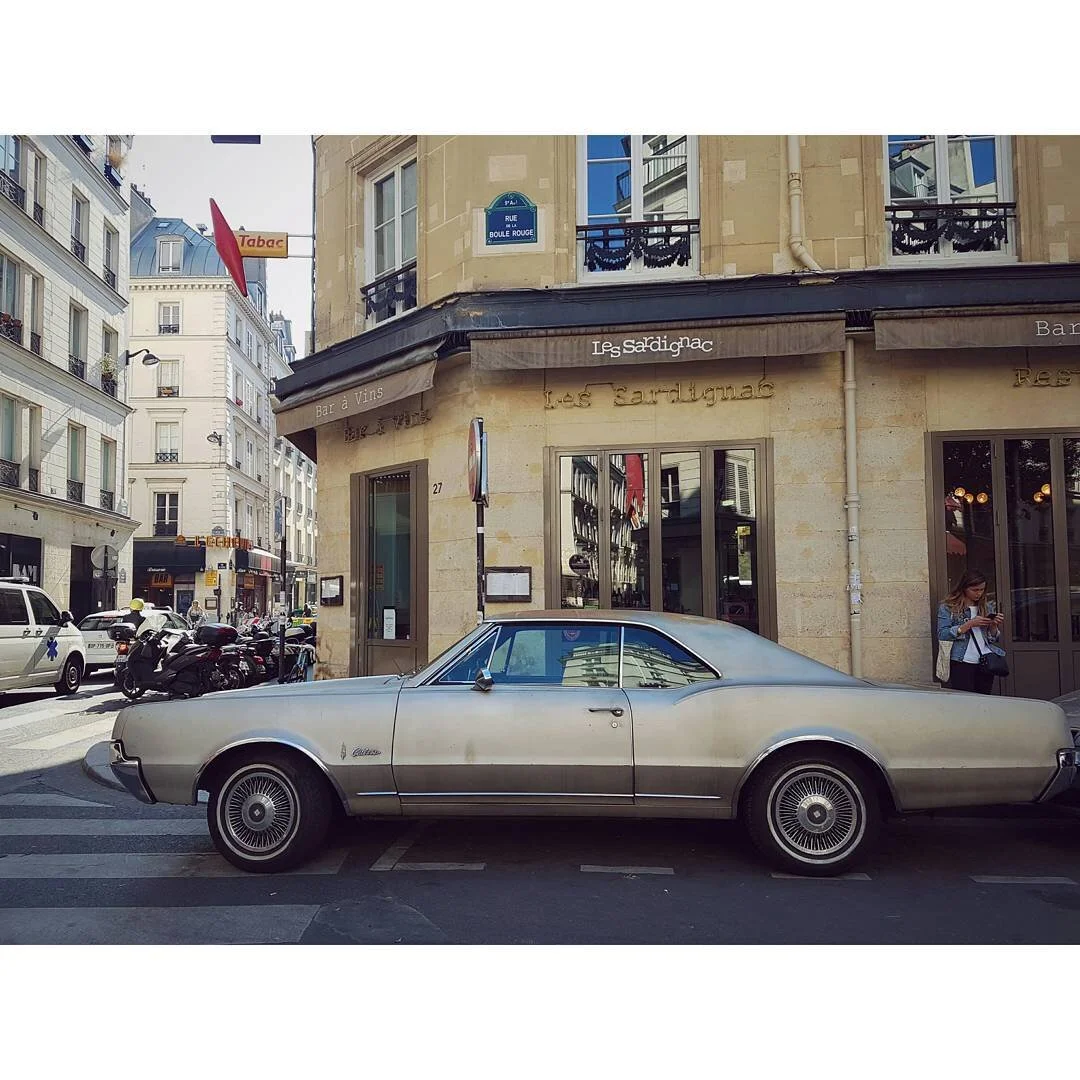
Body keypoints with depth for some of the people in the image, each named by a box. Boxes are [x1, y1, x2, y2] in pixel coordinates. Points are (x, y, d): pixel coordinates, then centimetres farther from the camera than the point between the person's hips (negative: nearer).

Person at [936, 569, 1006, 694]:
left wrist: (993, 626, -1)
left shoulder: (986, 607, 14)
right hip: (962, 662, -5)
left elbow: (993, 639, 19)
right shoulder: (947, 607, 0)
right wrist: (969, 624, -15)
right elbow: (942, 635, -12)